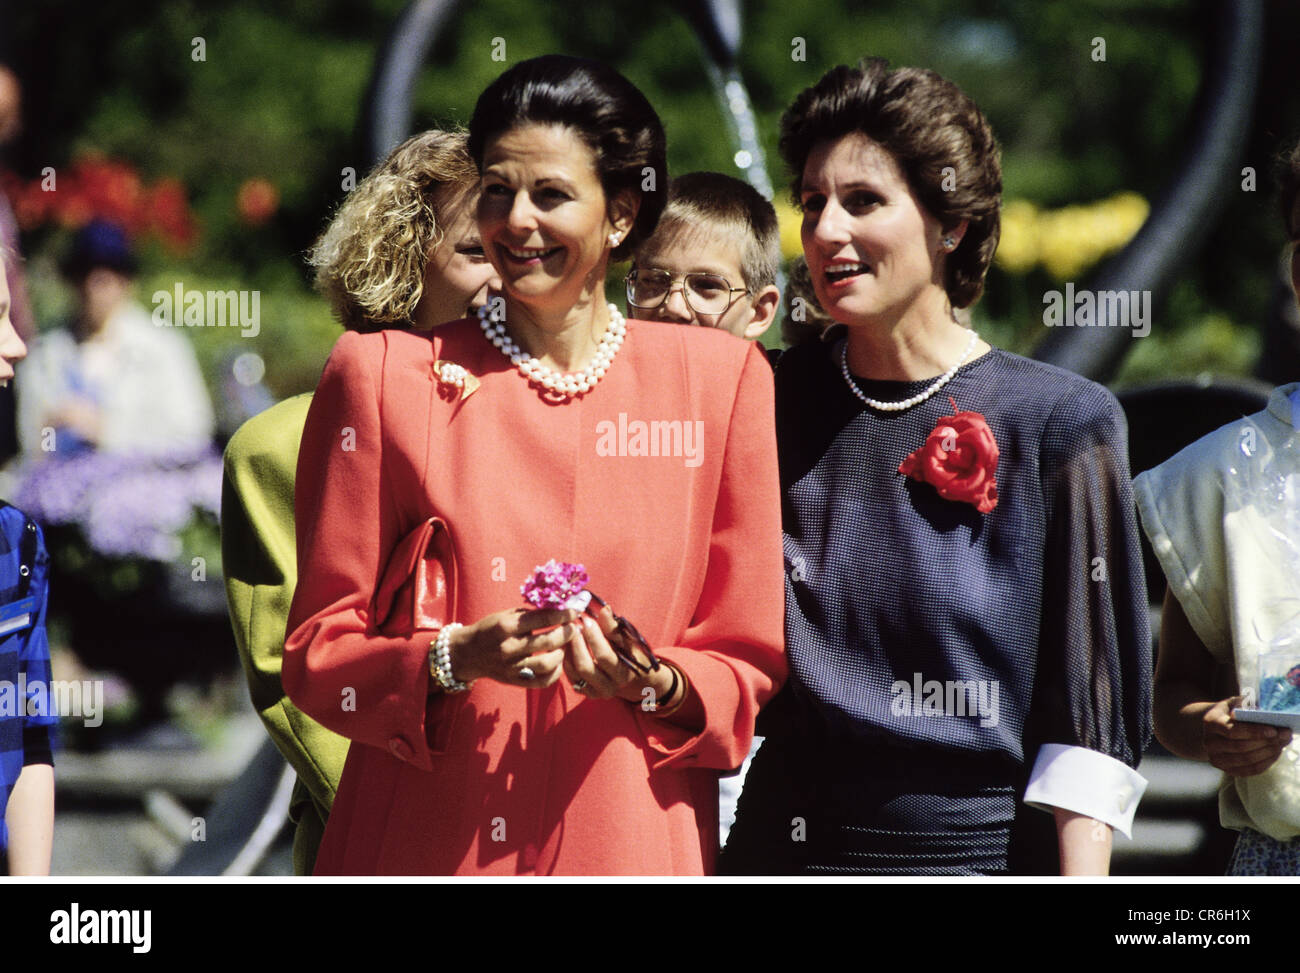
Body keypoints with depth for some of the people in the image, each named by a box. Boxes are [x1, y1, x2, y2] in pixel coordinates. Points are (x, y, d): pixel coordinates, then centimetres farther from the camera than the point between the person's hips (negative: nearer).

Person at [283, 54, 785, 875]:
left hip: (634, 840, 1)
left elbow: (751, 666, 8)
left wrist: (657, 684, -11)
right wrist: (452, 660, -14)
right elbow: (318, 653, 3)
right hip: (423, 842, 0)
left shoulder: (720, 379, 5)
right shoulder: (383, 375, 3)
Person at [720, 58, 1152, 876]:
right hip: (781, 844, 3)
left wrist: (1081, 876, -13)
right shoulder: (772, 402, 6)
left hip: (977, 847, -3)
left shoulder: (1059, 423, -5)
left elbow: (1091, 712, -6)